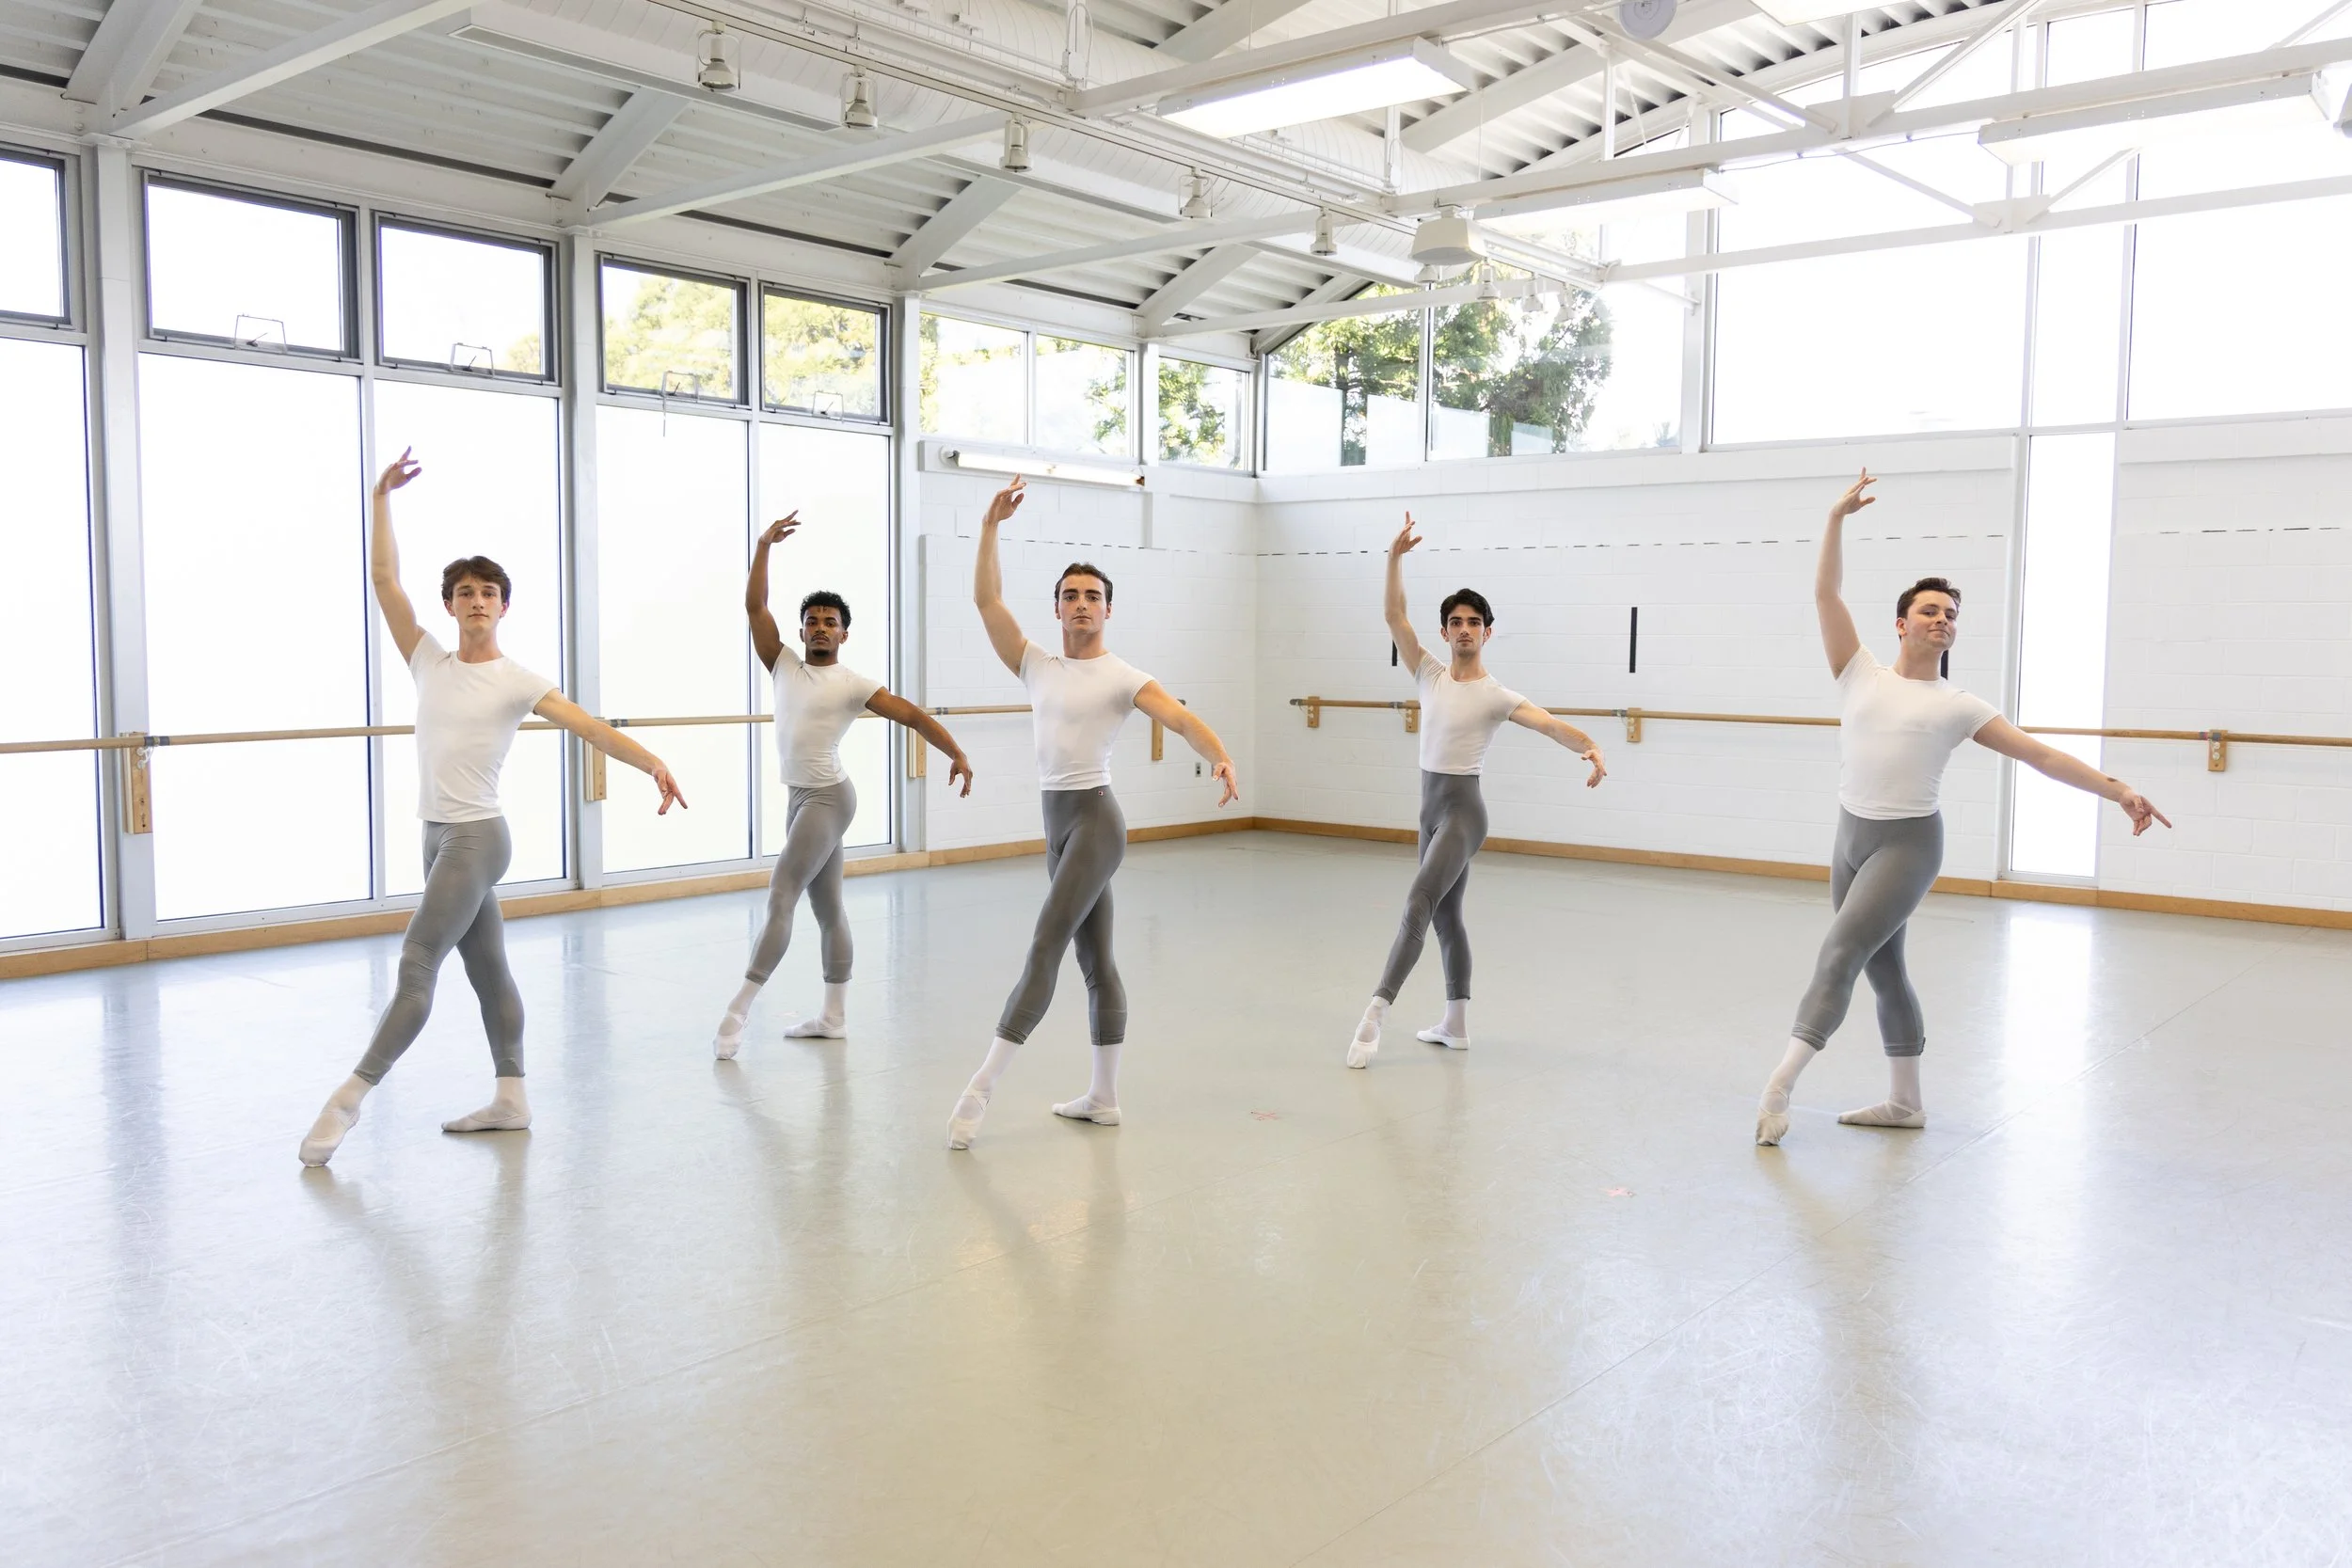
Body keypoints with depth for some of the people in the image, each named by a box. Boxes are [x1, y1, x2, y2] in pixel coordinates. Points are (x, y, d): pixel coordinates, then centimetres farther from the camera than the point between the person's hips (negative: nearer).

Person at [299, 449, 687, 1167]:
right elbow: (384, 578, 8)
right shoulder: (430, 661, 8)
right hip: (439, 837, 6)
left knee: (416, 966, -9)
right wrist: (382, 497, 4)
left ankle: (350, 1096, -6)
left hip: (476, 837, -6)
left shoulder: (517, 681, -6)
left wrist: (653, 763, -28)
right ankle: (511, 1097, 18)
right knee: (488, 970, 11)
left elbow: (591, 727, -14)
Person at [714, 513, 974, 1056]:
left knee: (780, 899, -13)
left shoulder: (853, 684, -5)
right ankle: (834, 1017, 16)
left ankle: (737, 1010, -12)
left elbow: (911, 714, -7)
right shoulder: (785, 665, 8)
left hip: (827, 799, -6)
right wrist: (763, 546, -4)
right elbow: (754, 607, 3)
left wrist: (957, 753, -15)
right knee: (827, 908, 11)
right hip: (799, 798, 6)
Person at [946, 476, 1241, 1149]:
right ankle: (1104, 1097, 16)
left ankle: (981, 1087, -14)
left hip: (1094, 821, -6)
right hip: (1056, 823, 6)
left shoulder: (1122, 676, -3)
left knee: (1043, 950, -12)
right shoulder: (1037, 667, 11)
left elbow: (1182, 718, -17)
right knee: (1095, 960, 10)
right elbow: (986, 599, 8)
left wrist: (1222, 759, -36)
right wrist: (991, 524, 2)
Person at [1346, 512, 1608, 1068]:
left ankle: (1375, 1013, -23)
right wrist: (1396, 556, -7)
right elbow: (1394, 614, 2)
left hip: (1462, 809, -7)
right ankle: (1456, 1023, 20)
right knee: (1446, 914, 12)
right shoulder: (1430, 675, 6)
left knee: (1418, 906, -18)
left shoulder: (1496, 696, -8)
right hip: (1431, 807, 7)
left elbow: (1549, 722, -21)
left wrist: (1590, 747, -40)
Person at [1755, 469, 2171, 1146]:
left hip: (1908, 844, -4)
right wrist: (1838, 516, -3)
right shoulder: (1861, 675, 7)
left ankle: (1779, 1086, -18)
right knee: (1883, 967, 11)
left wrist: (2120, 790, -4)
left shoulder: (1959, 706, 2)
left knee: (1840, 952, -17)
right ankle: (1905, 1101, 23)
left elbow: (2041, 755, 2)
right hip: (1851, 838, 4)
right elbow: (1827, 593, 1)